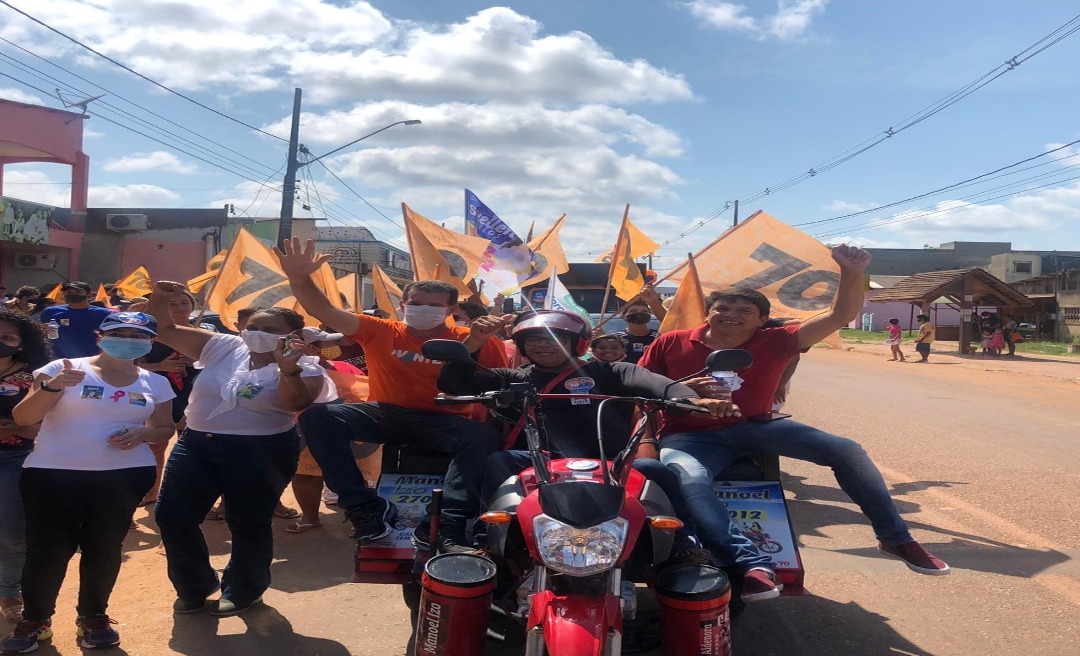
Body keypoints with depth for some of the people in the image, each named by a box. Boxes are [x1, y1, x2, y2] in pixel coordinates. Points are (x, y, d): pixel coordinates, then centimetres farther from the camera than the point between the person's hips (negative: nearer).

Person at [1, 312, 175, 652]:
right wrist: (51, 386, -24)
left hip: (125, 475, 2)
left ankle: (93, 616, 27)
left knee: (105, 547, 8)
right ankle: (35, 620, 23)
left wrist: (141, 434, -9)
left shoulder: (155, 383, 6)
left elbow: (165, 428, 13)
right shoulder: (62, 368, -3)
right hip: (52, 473, -2)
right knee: (47, 547, 2)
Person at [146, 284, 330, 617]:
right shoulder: (225, 347, 5)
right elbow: (167, 331, 9)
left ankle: (244, 591, 33)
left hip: (261, 452, -5)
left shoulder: (305, 369, -8)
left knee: (248, 524, 6)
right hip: (196, 443, 5)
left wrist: (287, 368, -42)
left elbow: (294, 404, -27)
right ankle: (194, 588, 30)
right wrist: (159, 302, -9)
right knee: (172, 516, 8)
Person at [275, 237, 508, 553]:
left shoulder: (466, 340, -1)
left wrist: (477, 344, -31)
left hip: (441, 421, -2)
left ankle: (445, 528, -32)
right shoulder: (382, 332, 4)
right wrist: (299, 278, -22)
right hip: (386, 414, 2)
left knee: (485, 436, -33)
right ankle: (366, 508, -18)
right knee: (317, 417, -20)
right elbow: (325, 312, -5)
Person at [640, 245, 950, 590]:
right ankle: (749, 561, -36)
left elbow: (839, 316, -7)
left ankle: (895, 538, 6)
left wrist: (851, 273, -24)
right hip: (690, 436, -2)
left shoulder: (774, 342, -2)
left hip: (754, 426, 2)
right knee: (688, 479, -40)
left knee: (846, 451, -8)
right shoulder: (671, 343, -3)